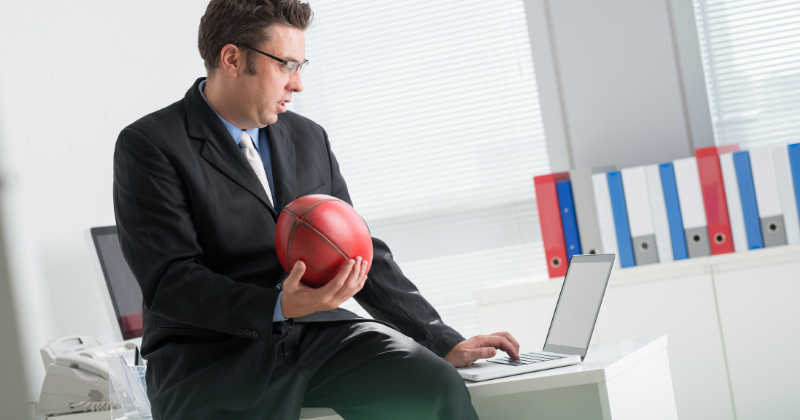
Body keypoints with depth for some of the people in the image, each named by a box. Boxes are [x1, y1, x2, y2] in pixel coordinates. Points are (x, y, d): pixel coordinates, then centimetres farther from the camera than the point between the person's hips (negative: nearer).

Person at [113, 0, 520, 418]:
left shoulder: (309, 138, 16)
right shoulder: (149, 146, -4)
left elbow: (360, 254, 17)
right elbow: (169, 281, -13)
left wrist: (445, 343, 10)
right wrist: (279, 307, -27)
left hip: (317, 334, 4)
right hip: (213, 352, -4)